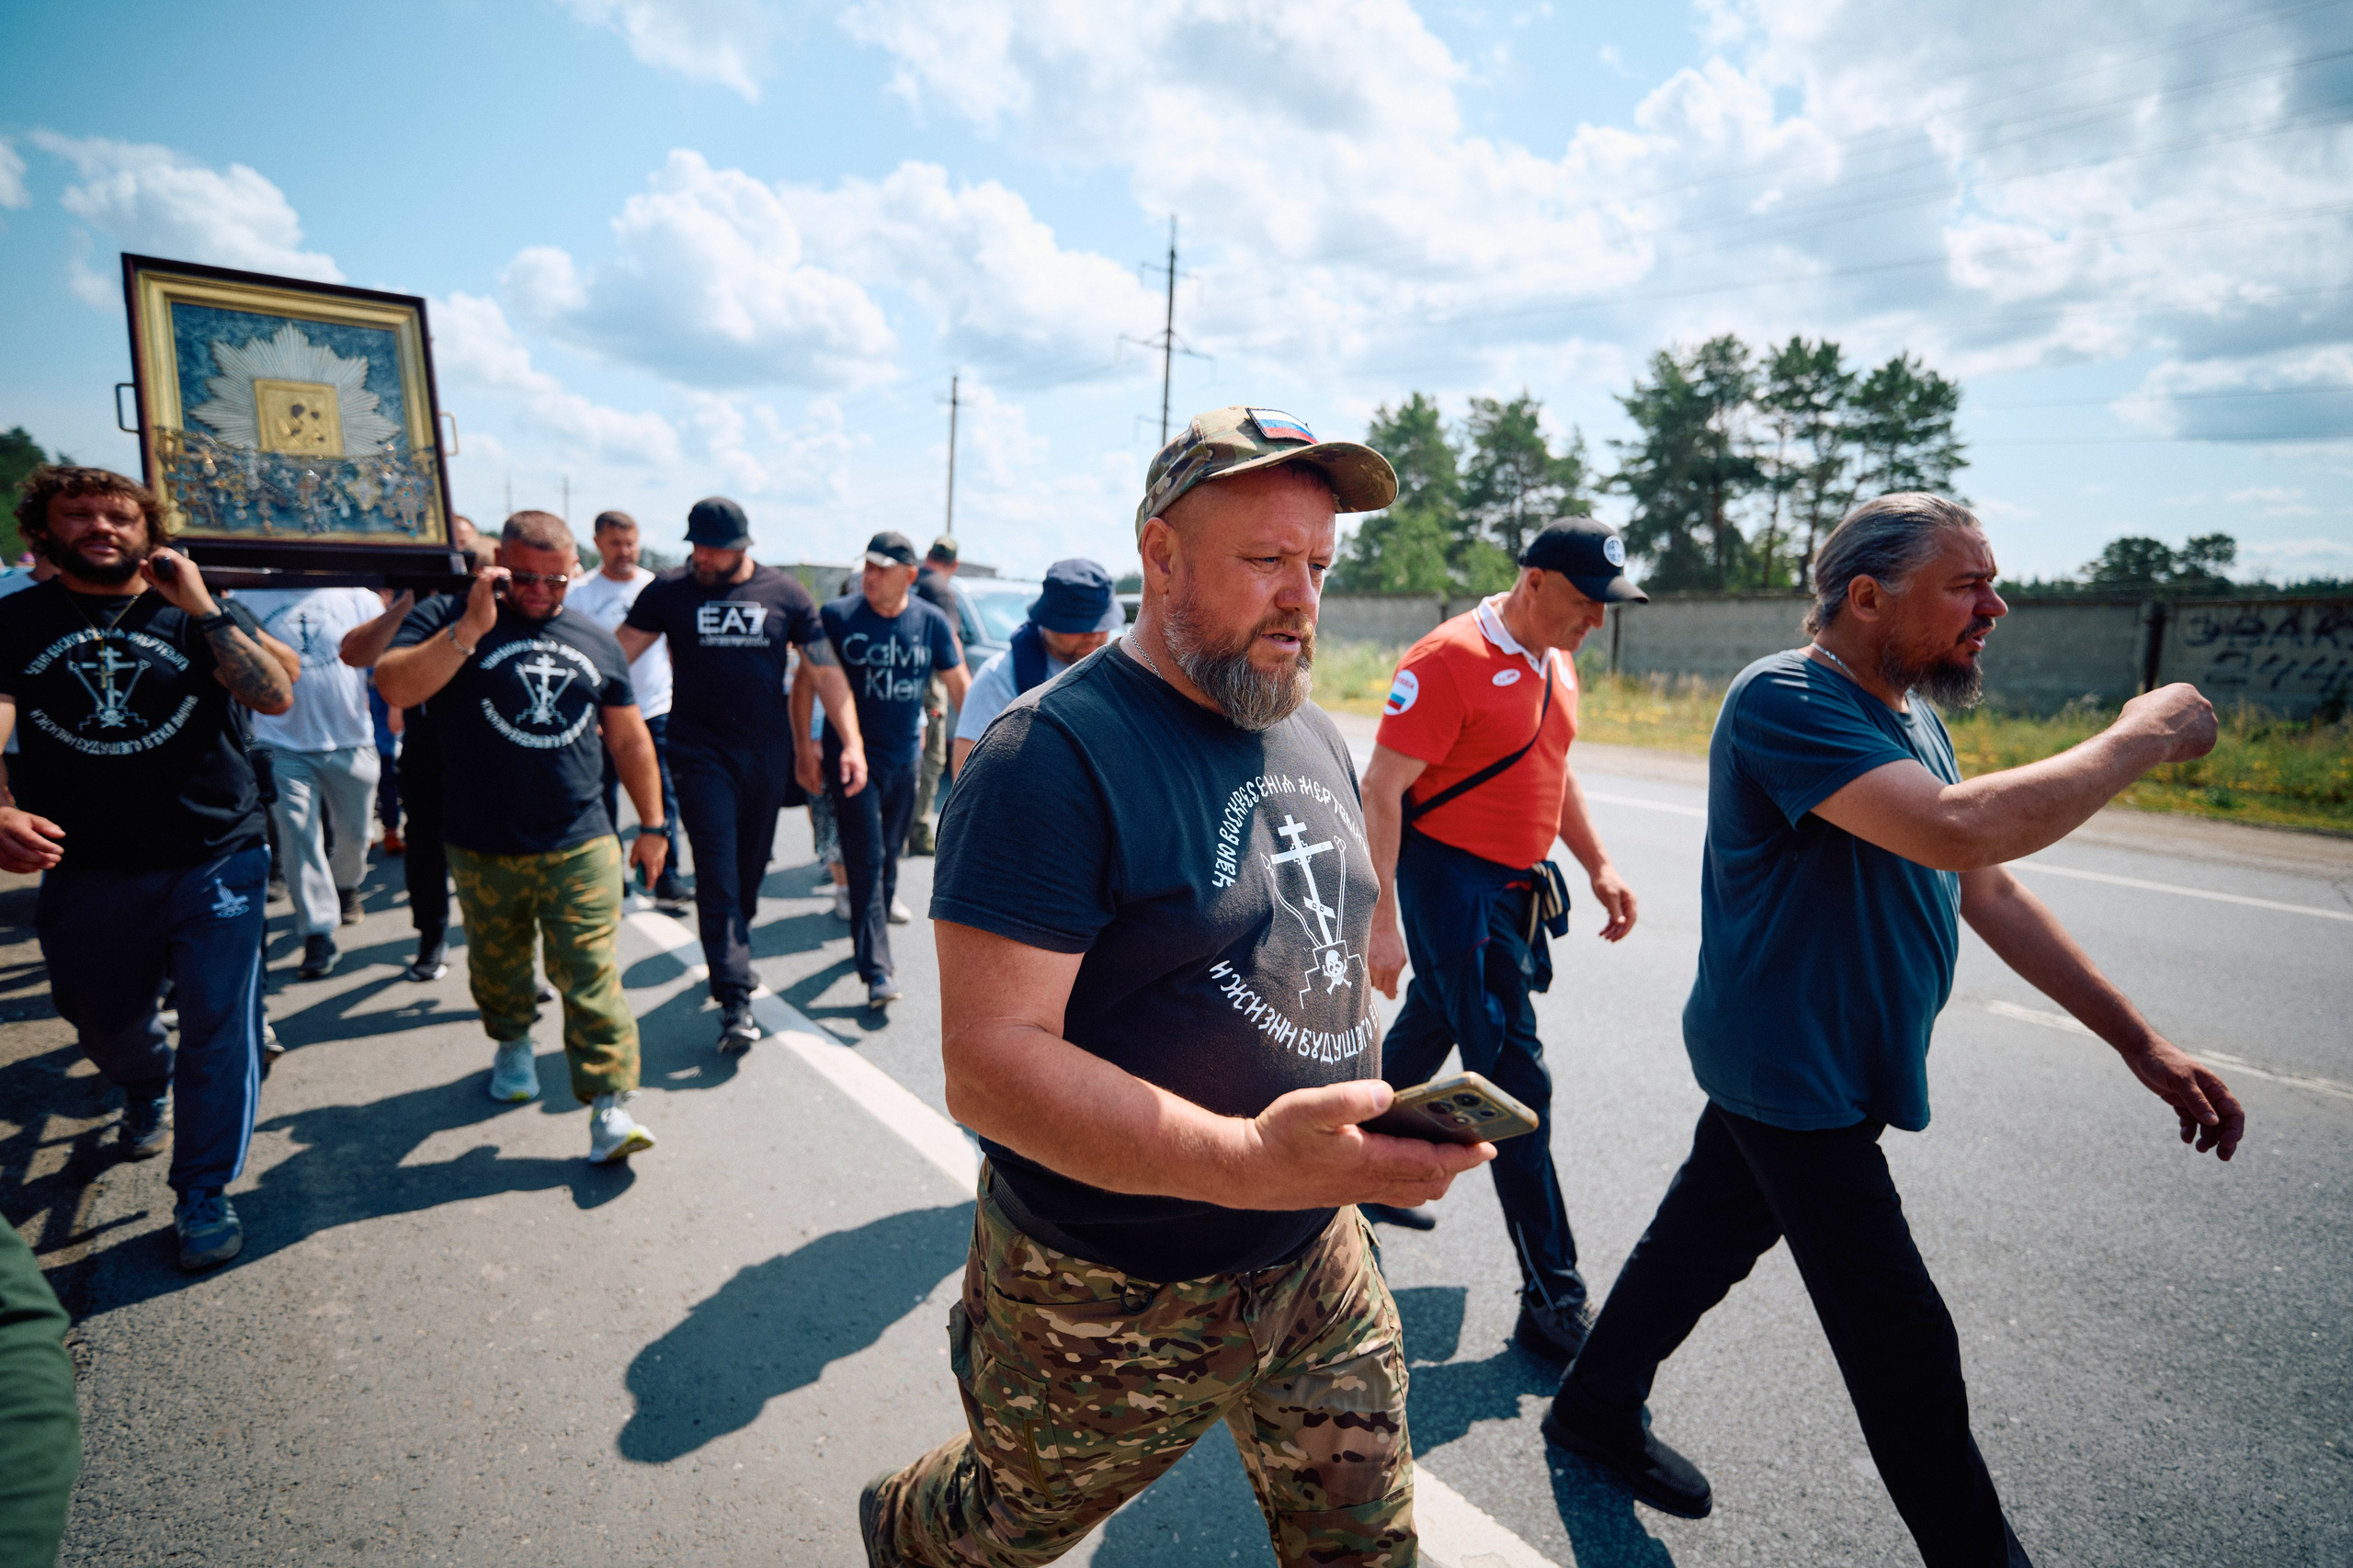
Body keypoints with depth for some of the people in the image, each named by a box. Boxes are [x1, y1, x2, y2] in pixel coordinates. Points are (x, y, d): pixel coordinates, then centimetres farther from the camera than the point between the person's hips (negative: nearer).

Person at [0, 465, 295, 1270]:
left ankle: (204, 1191, 11)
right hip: (85, 871, 2)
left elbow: (276, 697, -14)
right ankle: (148, 1090, 54)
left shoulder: (200, 613, 2)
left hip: (215, 862, -2)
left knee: (219, 1027, -3)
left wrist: (202, 608, -19)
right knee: (103, 1022, 21)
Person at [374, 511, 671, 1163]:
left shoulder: (596, 640, 9)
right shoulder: (448, 616, 1)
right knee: (497, 967, 19)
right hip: (483, 851, 0)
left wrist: (652, 823, 14)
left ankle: (610, 1105, -3)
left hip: (581, 848, 0)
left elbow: (630, 740, 15)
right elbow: (395, 687, -17)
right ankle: (512, 1044, 46)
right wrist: (472, 627, -23)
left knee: (590, 977, -6)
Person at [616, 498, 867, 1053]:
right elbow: (618, 652, 0)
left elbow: (825, 671, 2)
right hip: (701, 752, -2)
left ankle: (733, 953, 38)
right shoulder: (670, 591, 1)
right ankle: (734, 1000, -4)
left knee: (752, 867, 13)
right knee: (717, 875, -6)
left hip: (768, 753, 2)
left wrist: (851, 741, -5)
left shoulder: (785, 593, 2)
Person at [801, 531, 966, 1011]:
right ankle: (877, 970, -7)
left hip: (904, 758, 3)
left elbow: (960, 684, 8)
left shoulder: (931, 621, 0)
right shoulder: (837, 616, -8)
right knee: (865, 858, -7)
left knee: (890, 852, 15)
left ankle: (878, 915, 39)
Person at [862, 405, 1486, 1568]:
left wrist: (1374, 1130, 7)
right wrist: (1248, 1158, -39)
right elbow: (987, 1065, -28)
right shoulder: (1054, 753, -22)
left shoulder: (1317, 741, 4)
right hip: (1109, 1306, -5)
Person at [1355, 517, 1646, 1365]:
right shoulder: (1449, 659, -17)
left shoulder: (1557, 663, 11)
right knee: (1516, 1081, -6)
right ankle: (1553, 1302, 5)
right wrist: (1380, 920, -24)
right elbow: (1381, 791, -20)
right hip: (1451, 883, -9)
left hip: (1515, 887, 9)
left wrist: (1598, 865, 16)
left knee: (1424, 1038, 21)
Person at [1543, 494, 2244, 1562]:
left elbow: (1991, 894, 13)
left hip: (1826, 1067, 9)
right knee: (1902, 1344, 2)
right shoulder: (1784, 700, -21)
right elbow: (1958, 830, -35)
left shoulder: (1912, 715, 10)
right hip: (1789, 1072, -9)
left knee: (1706, 1239, 20)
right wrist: (2140, 738, -20)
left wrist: (2140, 1043, 9)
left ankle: (1596, 1408, 39)